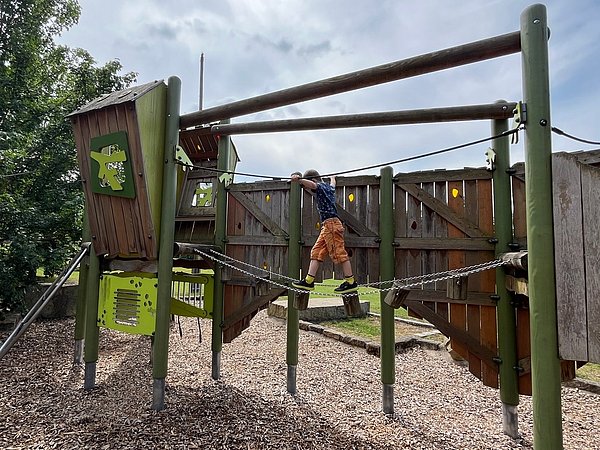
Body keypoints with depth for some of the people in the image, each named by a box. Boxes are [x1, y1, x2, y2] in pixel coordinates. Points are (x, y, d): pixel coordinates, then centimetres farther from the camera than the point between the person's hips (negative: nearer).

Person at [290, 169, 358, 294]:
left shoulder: (321, 186, -3)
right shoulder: (328, 188, 23)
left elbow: (312, 185, -27)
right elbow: (333, 185, 48)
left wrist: (298, 180, -43)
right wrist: (332, 179, 70)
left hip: (331, 223, -10)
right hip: (327, 226, 10)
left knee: (339, 253, -8)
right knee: (316, 252, 6)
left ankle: (351, 282, -2)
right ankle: (309, 281, 6)